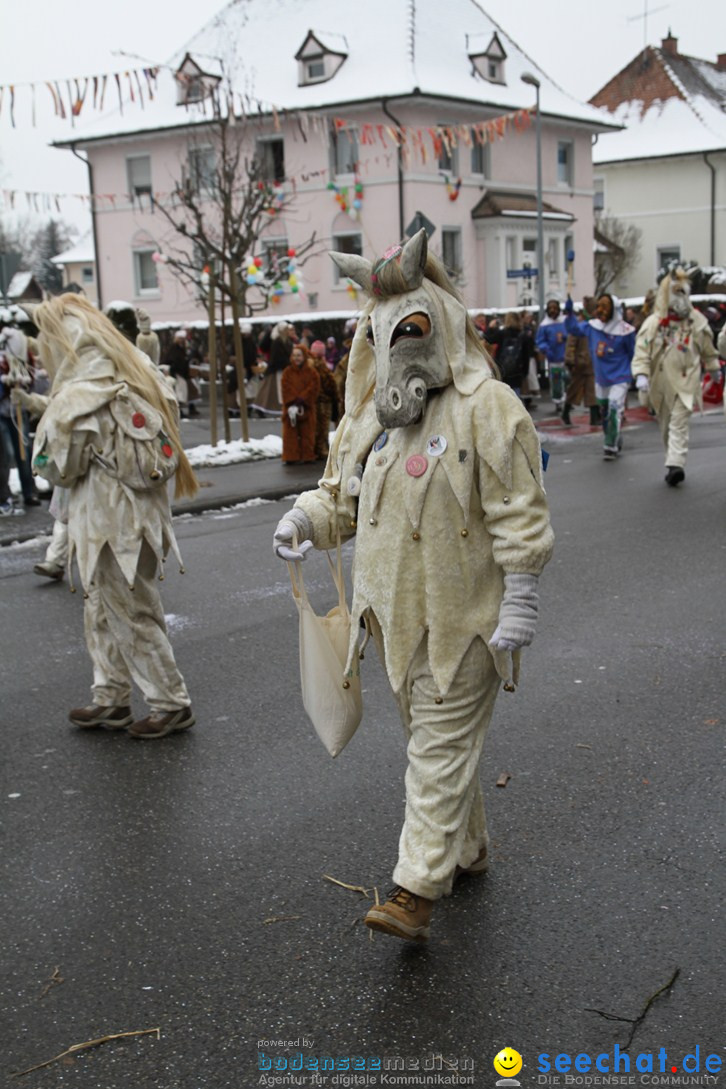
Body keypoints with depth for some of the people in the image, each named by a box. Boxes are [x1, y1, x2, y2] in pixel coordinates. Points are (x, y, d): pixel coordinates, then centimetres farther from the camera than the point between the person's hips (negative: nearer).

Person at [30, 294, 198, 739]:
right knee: (103, 613, 19)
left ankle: (173, 704, 14)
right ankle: (112, 700, 29)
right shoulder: (135, 376, 6)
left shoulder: (78, 397, -19)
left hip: (110, 522, -8)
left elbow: (59, 469, -11)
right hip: (139, 512, 8)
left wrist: (42, 452, 8)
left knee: (132, 617, 4)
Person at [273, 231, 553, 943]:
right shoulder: (371, 414, 9)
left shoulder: (486, 407, -13)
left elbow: (518, 515, -15)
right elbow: (345, 495, 17)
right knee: (429, 736, 19)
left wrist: (519, 600, -18)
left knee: (441, 745, -5)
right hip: (397, 612, 8)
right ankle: (467, 850, 37)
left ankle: (418, 887, -1)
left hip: (460, 617, -8)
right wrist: (309, 517, -4)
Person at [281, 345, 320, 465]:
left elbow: (313, 388, -7)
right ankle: (290, 457, 3)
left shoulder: (311, 372, 1)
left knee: (307, 433, 3)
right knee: (290, 433, 0)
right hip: (290, 407, 1)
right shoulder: (287, 372, 5)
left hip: (307, 407, -1)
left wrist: (302, 401, -16)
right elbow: (286, 389, -3)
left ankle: (307, 456, 10)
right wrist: (293, 402, -16)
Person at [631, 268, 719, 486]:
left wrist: (713, 369, 28)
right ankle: (674, 464, 21)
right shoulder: (653, 323, -4)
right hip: (661, 381, 1)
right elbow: (642, 350, -11)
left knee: (679, 423, -12)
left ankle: (675, 465, -21)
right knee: (666, 425, 9)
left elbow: (707, 349, 18)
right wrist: (641, 374, -25)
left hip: (686, 380, -1)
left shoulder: (697, 321, 3)